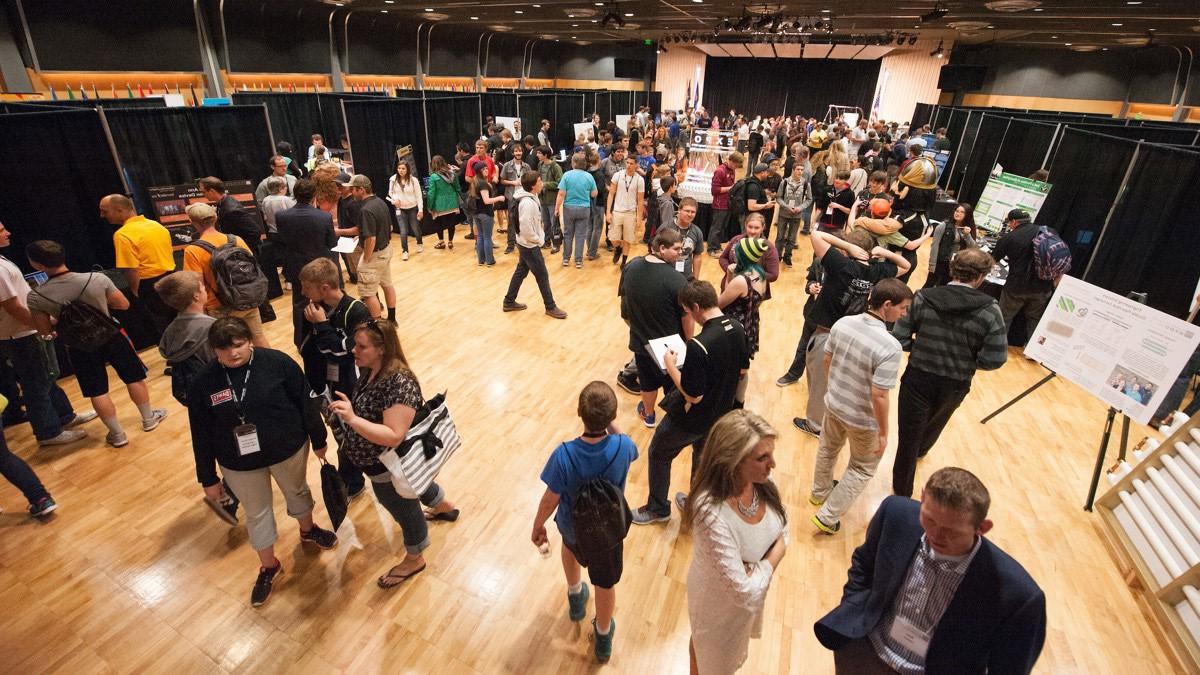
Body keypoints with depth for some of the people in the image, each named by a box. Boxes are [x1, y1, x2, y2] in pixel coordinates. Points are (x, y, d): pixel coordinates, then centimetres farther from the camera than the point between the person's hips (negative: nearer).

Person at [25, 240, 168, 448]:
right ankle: (149, 419, 31)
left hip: (80, 347, 0)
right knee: (134, 378, 17)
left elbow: (45, 331, -5)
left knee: (98, 392, 12)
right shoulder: (97, 279, -19)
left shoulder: (36, 297, -17)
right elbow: (123, 304, -6)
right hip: (112, 336, 0)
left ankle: (117, 435, 22)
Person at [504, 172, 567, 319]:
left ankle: (509, 302, 30)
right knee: (542, 276, 2)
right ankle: (550, 307, 16)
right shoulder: (527, 203, -27)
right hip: (530, 245, -10)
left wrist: (539, 237, 7)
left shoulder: (531, 197, 5)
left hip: (527, 244, 10)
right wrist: (538, 240, -15)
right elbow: (526, 228, -28)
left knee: (521, 272, 18)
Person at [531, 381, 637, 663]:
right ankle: (603, 640, 50)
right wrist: (610, 422, -9)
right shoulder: (623, 447, -31)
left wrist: (537, 525, -2)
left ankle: (575, 598, 59)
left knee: (570, 544, 37)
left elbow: (550, 500, -19)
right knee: (606, 584, 26)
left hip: (572, 526, 0)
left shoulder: (564, 454, -35)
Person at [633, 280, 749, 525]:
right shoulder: (737, 329, -10)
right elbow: (742, 370, 5)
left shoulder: (699, 345, -35)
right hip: (720, 413, 7)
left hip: (692, 418, -7)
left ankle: (657, 508, 35)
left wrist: (670, 365, -18)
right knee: (703, 455, 29)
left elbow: (693, 396, -28)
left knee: (659, 454, 18)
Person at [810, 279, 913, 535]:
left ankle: (820, 492, 55)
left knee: (828, 449, 30)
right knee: (862, 469, 21)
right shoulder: (890, 347, -30)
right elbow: (878, 396, -26)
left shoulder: (842, 323, -13)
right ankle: (827, 517, 27)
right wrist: (883, 433, -12)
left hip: (833, 404, 5)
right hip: (863, 419, -5)